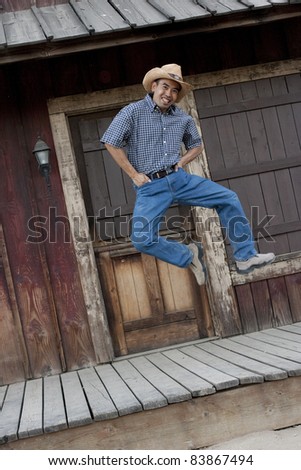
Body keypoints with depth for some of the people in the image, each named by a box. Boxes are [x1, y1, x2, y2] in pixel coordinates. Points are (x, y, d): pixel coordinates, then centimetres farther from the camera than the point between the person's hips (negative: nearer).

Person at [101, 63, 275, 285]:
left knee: (228, 198, -8)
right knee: (142, 240, -21)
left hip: (179, 179, 4)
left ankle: (245, 257, 1)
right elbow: (111, 143, -8)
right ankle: (189, 255, 5)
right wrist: (134, 175, -10)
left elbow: (197, 145, 24)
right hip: (150, 187, -4)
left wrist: (181, 162, 4)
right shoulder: (133, 112, -5)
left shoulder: (183, 118, 9)